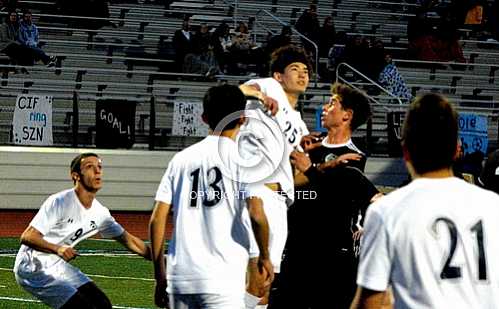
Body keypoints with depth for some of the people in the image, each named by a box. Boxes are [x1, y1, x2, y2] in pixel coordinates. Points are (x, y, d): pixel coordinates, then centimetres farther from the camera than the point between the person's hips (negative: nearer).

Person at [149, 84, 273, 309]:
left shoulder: (181, 158, 13)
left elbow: (157, 219, 10)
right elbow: (256, 214, -12)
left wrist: (160, 276, 16)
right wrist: (264, 256, 6)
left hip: (179, 274, 5)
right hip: (222, 280, -5)